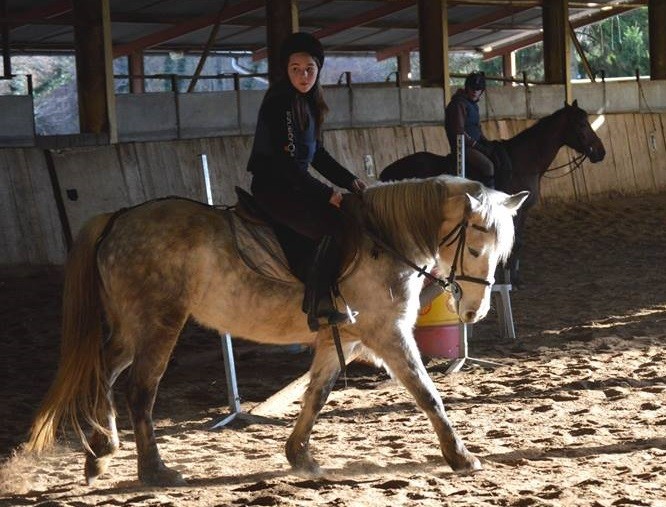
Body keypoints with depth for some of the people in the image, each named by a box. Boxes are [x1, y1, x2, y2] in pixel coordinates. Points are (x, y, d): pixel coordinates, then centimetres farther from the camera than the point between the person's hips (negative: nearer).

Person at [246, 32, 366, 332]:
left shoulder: (307, 102, 13)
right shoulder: (280, 103, -16)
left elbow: (316, 154, 19)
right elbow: (286, 161, -21)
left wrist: (350, 181, 8)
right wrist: (327, 194, -20)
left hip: (295, 186, 10)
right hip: (274, 187, -10)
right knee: (336, 226, -24)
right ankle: (319, 307, -24)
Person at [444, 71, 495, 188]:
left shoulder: (473, 105, 17)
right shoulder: (459, 104, -12)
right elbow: (459, 132, -18)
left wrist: (487, 143, 8)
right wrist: (477, 145, -16)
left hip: (474, 145, 10)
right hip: (463, 147, -10)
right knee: (489, 167, -28)